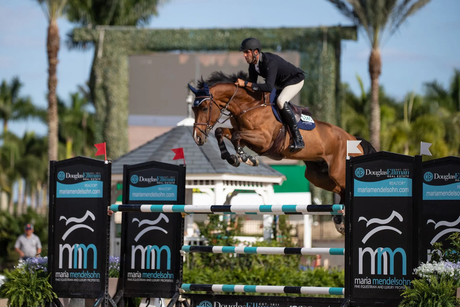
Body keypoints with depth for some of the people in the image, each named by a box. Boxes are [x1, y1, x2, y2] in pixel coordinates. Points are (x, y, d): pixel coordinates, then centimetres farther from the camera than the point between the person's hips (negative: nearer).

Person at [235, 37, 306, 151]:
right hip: (279, 83, 10)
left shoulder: (270, 62, -38)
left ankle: (298, 139, -32)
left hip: (295, 80, -10)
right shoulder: (253, 63, -10)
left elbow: (269, 87, -47)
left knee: (281, 101, -33)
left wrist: (246, 83, -45)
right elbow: (253, 83, 2)